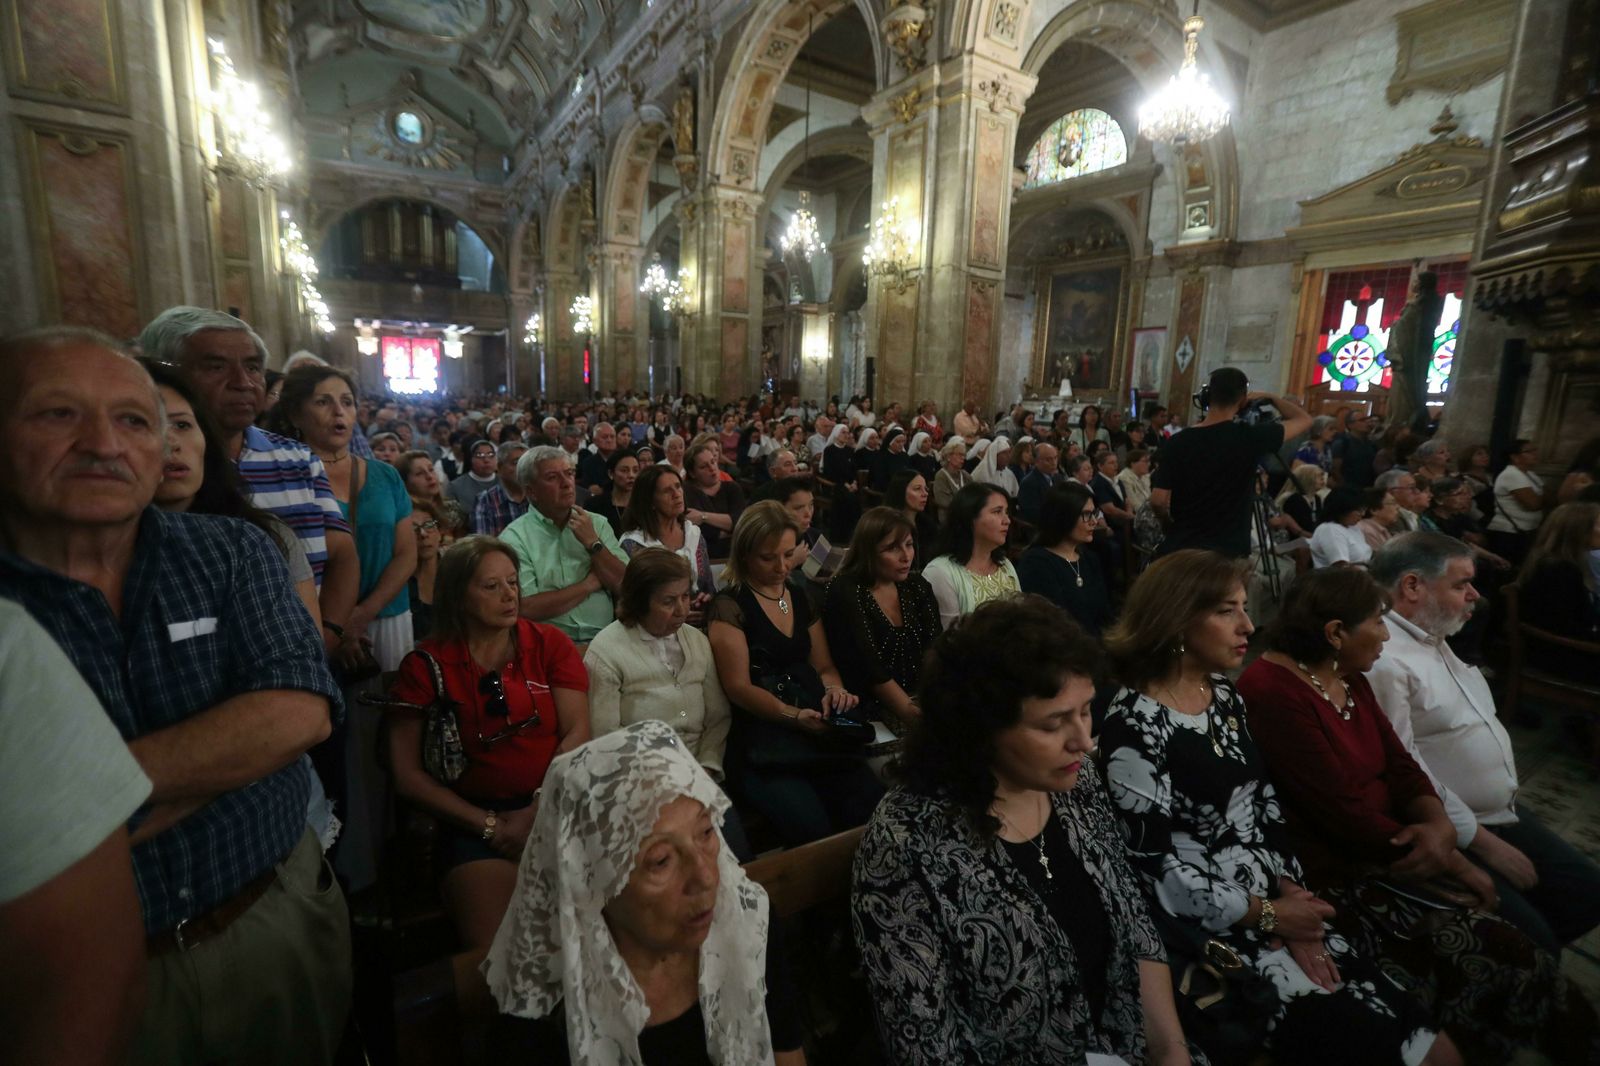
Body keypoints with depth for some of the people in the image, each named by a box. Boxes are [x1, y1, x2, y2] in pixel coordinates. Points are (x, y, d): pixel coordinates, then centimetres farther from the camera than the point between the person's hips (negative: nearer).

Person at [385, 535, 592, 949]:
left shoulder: (549, 643, 8)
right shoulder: (427, 665, 4)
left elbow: (577, 732, 1)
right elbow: (407, 774, 1)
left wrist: (540, 809, -12)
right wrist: (489, 825, -6)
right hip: (474, 819, 0)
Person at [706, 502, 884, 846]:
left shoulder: (802, 599, 16)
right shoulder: (729, 606, -3)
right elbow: (739, 687, -8)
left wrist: (834, 689, -5)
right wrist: (794, 715, -22)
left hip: (819, 733, 5)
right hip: (761, 740, -5)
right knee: (814, 834, -26)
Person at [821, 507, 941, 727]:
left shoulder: (917, 587, 10)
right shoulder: (845, 594, -8)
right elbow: (872, 671, -14)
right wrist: (915, 714, -20)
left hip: (923, 699, 6)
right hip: (871, 711, -6)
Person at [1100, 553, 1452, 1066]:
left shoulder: (1223, 694, 4)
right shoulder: (1134, 727, -22)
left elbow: (1264, 804, 9)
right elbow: (1155, 870, -19)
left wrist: (1291, 893, -5)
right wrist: (1270, 916, -10)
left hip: (1274, 901, 7)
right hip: (1210, 932, -7)